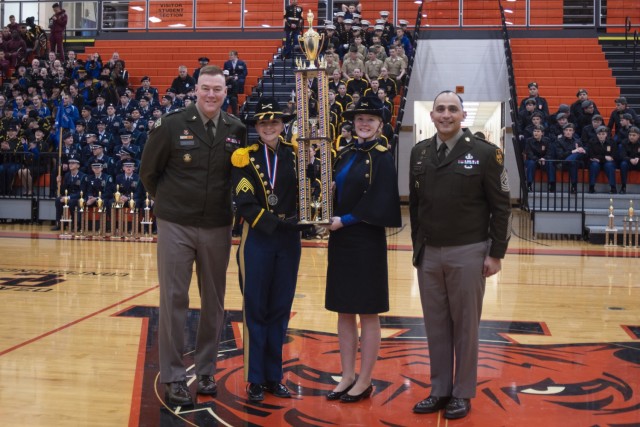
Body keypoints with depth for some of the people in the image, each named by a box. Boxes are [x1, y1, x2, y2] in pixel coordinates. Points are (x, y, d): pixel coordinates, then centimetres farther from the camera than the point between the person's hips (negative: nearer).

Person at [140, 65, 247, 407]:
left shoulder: (237, 130, 0)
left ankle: (206, 370, 26)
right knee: (174, 300, 2)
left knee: (214, 301, 11)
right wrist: (169, 201, 8)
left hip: (218, 227, 3)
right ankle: (173, 377, 14)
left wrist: (223, 204, 5)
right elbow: (148, 171, 2)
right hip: (176, 225, -3)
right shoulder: (171, 125, -7)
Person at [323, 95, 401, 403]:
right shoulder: (345, 154, 11)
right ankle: (348, 377, 22)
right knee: (344, 311, 11)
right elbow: (334, 191, 14)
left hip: (366, 242, -6)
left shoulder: (382, 158, -7)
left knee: (367, 313, 3)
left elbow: (378, 202, -14)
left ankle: (365, 382, 13)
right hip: (340, 240, 7)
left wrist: (344, 221, -16)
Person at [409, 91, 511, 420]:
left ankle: (462, 394, 19)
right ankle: (439, 390, 23)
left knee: (465, 326, 6)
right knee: (435, 326, 10)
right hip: (428, 254, 4)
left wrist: (496, 253, -7)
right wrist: (417, 245, 12)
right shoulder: (419, 153, 7)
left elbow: (501, 207, -4)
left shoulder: (485, 153, -5)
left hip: (468, 253, -4)